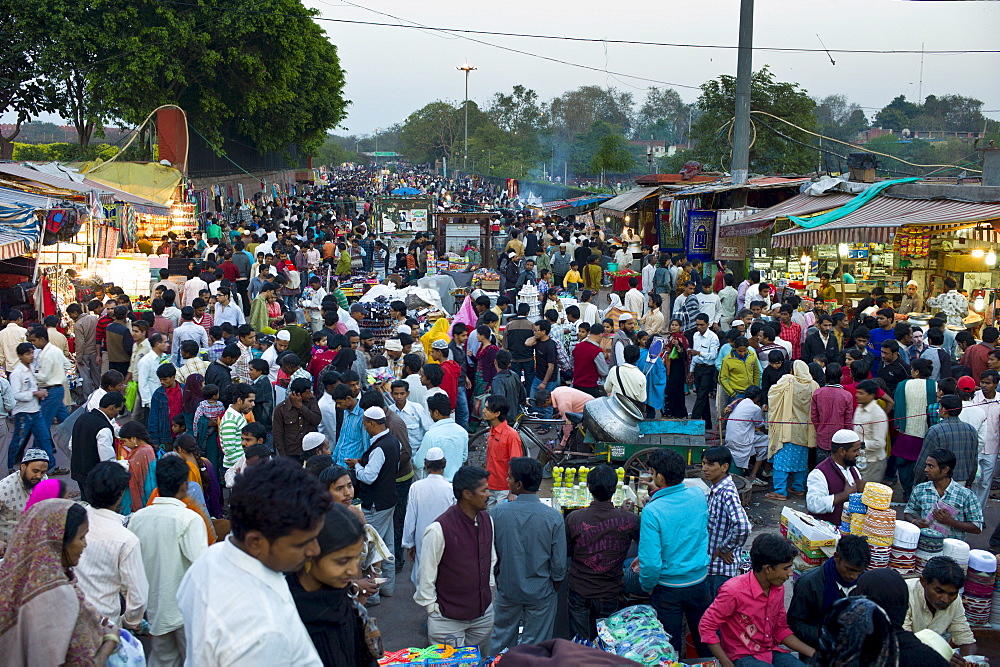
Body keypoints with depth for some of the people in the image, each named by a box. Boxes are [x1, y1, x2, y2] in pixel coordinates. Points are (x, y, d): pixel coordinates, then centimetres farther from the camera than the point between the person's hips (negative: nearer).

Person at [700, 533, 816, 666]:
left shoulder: (778, 588, 2)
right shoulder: (734, 591, -21)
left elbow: (781, 630, 13)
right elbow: (706, 627, -15)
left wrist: (813, 654, 4)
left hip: (772, 652, 7)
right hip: (742, 656, -7)